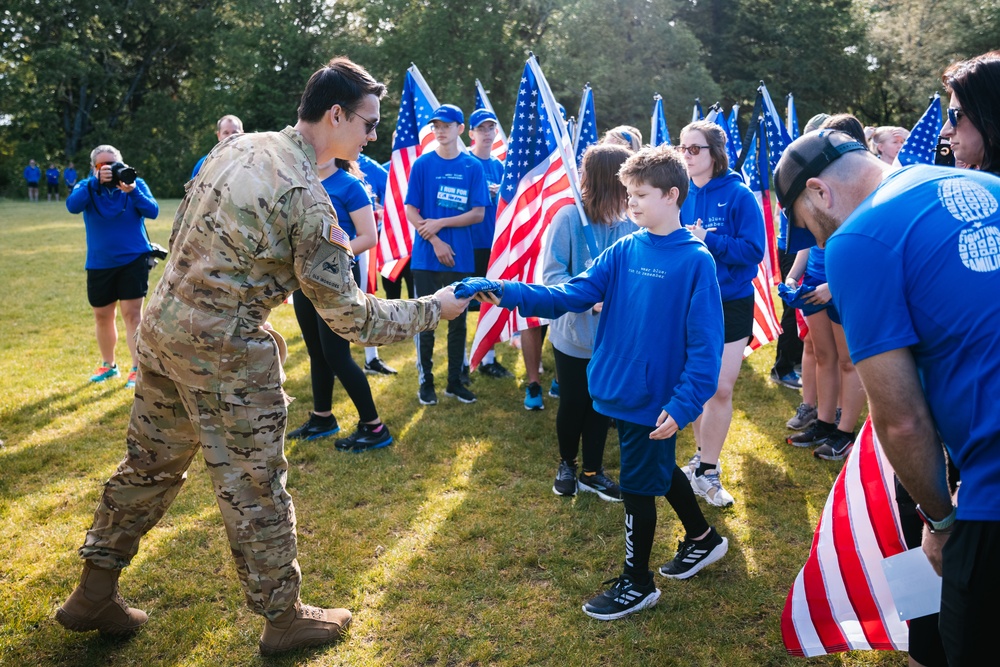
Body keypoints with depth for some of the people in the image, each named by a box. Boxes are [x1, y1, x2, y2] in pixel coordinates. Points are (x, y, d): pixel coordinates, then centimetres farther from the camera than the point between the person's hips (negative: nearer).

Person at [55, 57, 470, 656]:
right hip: (226, 356, -8)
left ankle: (95, 594, 37)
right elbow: (350, 317, -16)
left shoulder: (237, 146, 6)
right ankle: (284, 618, 24)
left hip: (163, 329, 9)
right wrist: (432, 309, -7)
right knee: (255, 488, 6)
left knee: (150, 465, 22)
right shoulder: (308, 200, -19)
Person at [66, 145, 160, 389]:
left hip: (133, 259, -3)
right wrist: (96, 182, -30)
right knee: (102, 316, 14)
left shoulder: (136, 183, -3)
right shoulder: (87, 187, 0)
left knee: (132, 313, -9)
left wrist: (132, 191, -32)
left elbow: (153, 211, -17)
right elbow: (72, 206, -21)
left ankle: (138, 369, -3)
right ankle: (108, 365, 32)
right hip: (99, 264, 3)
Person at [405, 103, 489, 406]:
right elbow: (411, 211, -2)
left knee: (458, 320, 8)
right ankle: (426, 381, 17)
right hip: (426, 256, -1)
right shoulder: (422, 164, 0)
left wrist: (440, 223, -12)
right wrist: (436, 242, -12)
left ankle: (455, 381, 20)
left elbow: (478, 213, -3)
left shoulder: (473, 166, 1)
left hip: (460, 257, 1)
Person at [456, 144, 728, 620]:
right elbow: (569, 295, -6)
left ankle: (637, 583, 28)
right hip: (621, 389, 6)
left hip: (656, 398, -6)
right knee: (659, 471, 23)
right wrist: (507, 293, -17)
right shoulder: (624, 251, 2)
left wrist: (682, 404, -23)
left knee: (638, 486, 7)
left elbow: (705, 344, -17)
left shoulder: (696, 261, -15)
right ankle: (703, 538, 48)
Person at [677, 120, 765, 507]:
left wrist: (707, 240, -24)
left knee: (720, 388, -1)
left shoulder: (738, 195, -11)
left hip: (731, 304, -3)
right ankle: (704, 456, 32)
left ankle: (706, 471, 12)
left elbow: (753, 249, -16)